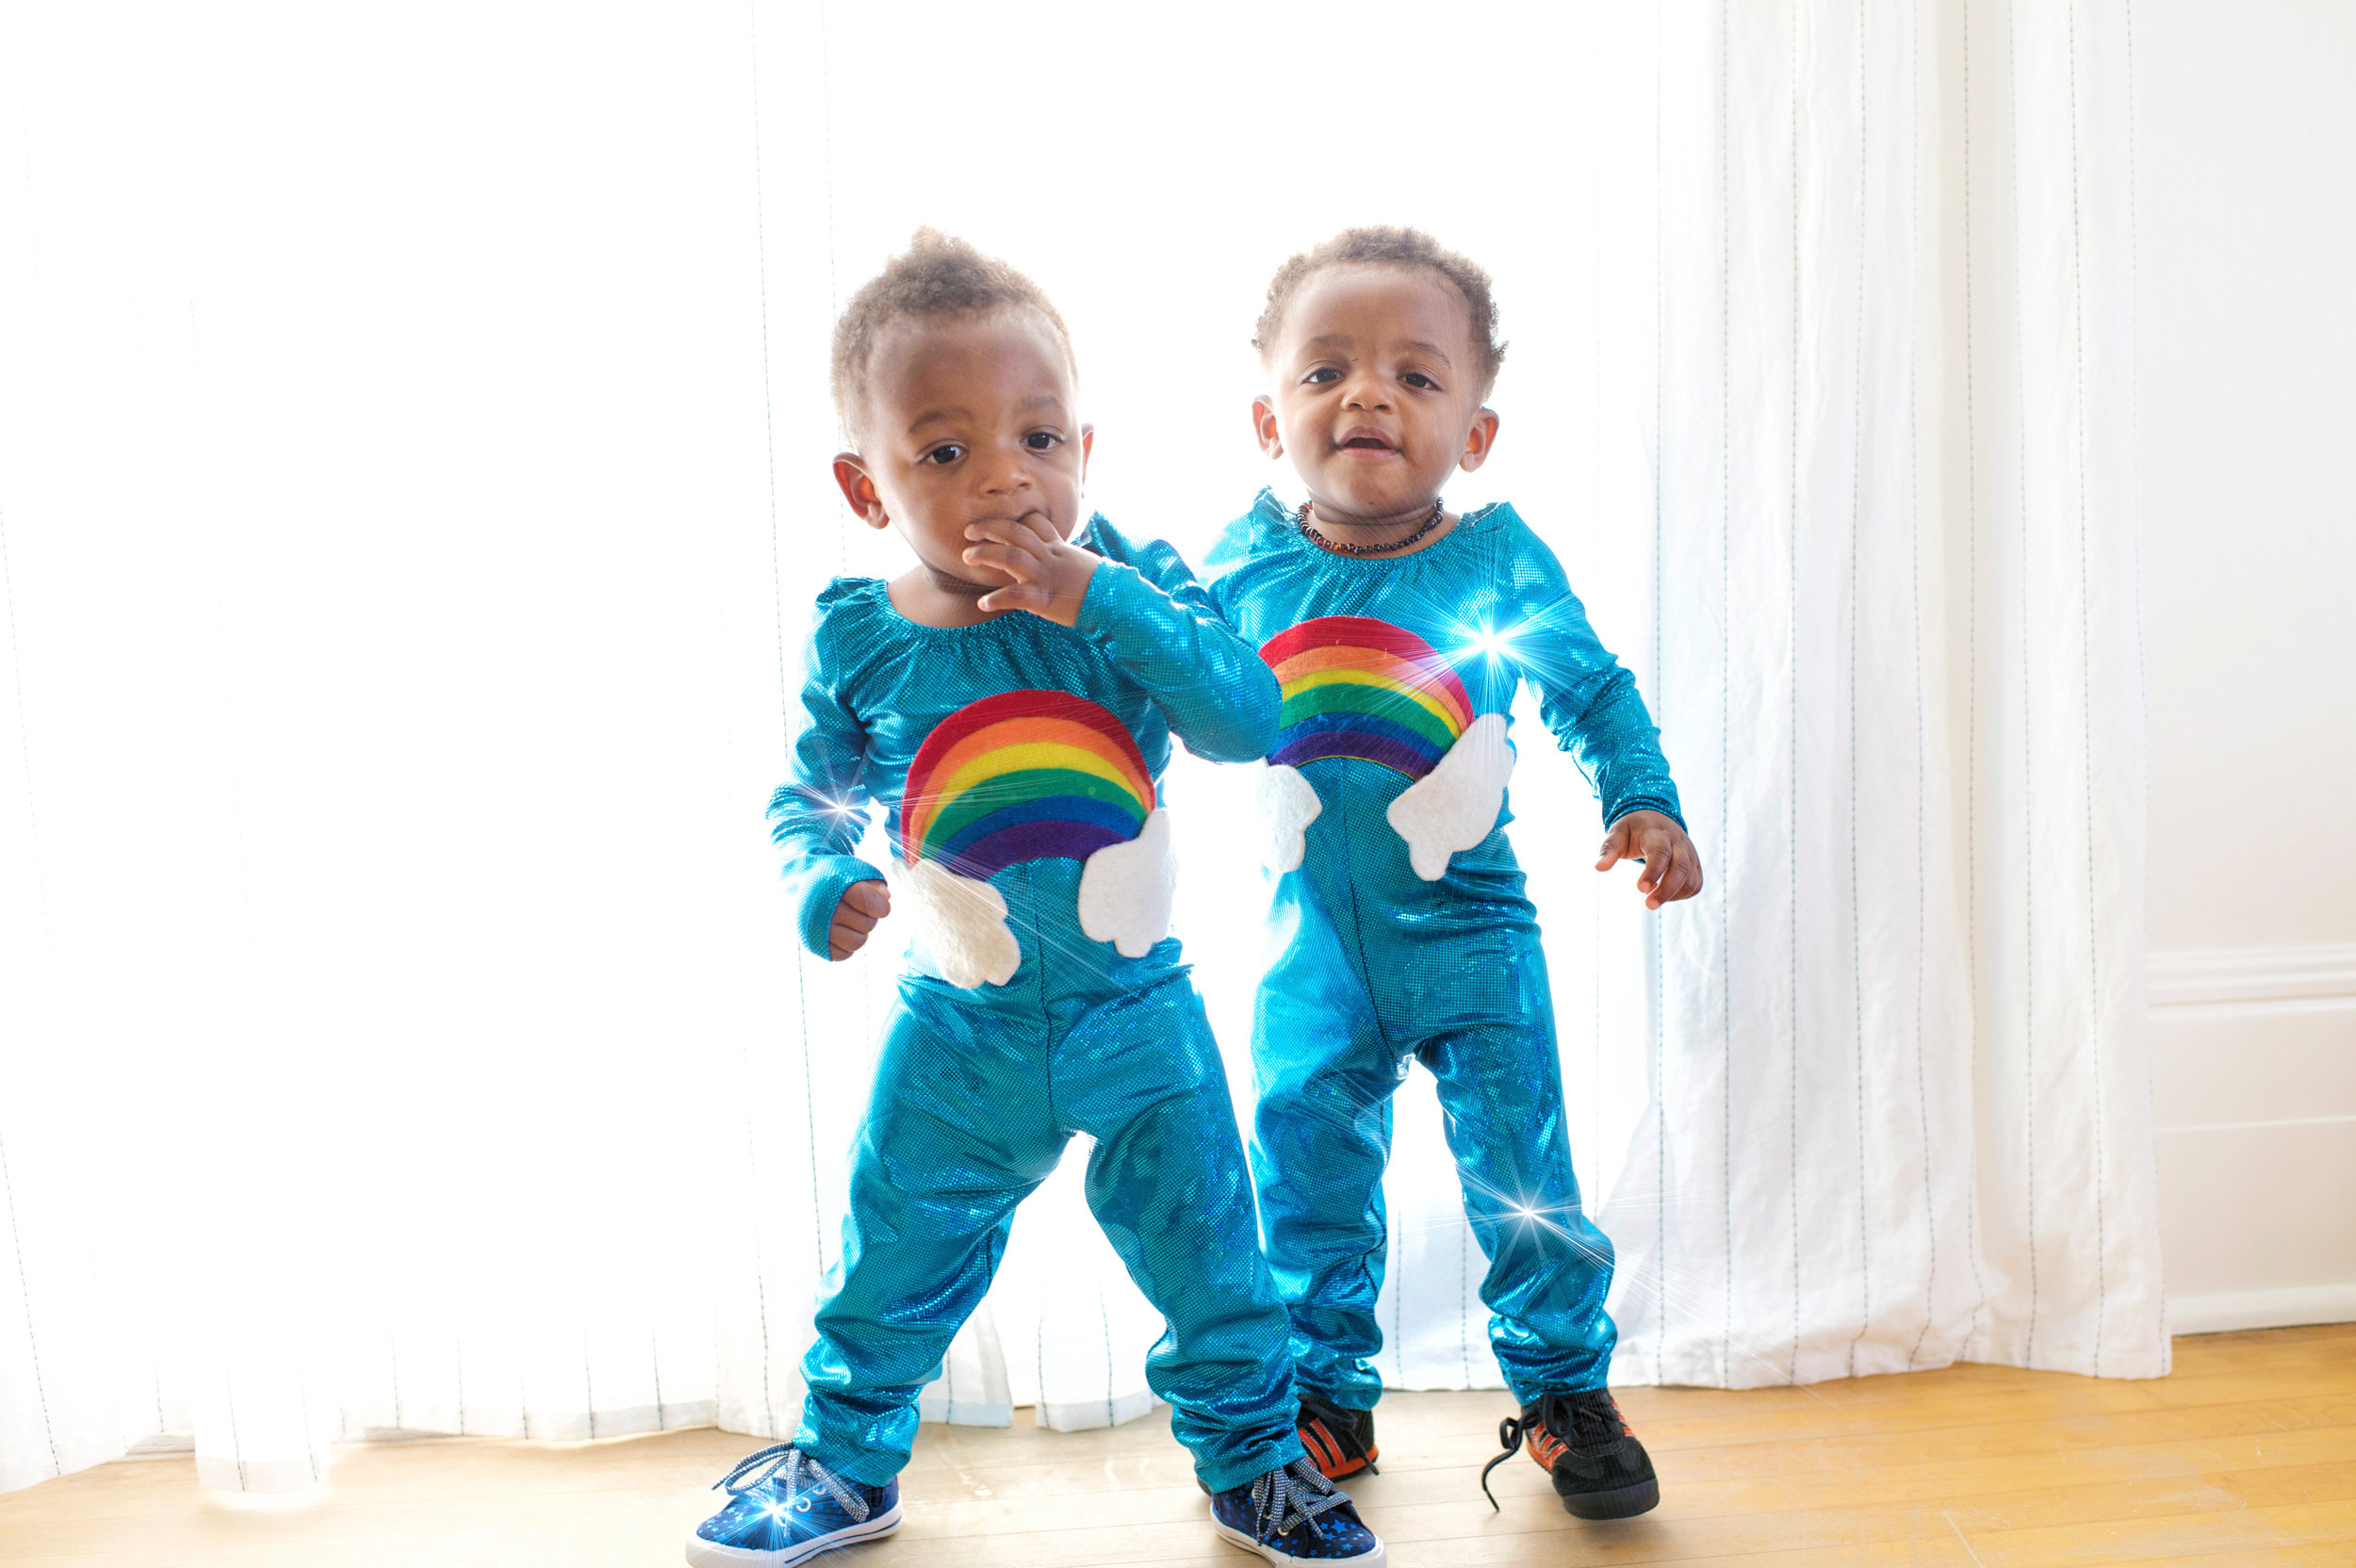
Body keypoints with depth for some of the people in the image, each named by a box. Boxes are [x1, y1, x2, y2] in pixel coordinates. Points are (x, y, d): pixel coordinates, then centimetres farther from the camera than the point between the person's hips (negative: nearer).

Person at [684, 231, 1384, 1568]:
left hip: (1134, 1011, -1)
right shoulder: (862, 640, -8)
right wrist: (824, 884, -16)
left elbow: (1251, 719, -25)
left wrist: (1101, 598, -31)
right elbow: (809, 795, 5)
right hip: (960, 1033, 1)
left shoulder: (1134, 591, -11)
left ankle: (1253, 1458, 36)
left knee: (1210, 1260, 11)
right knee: (895, 1263, 16)